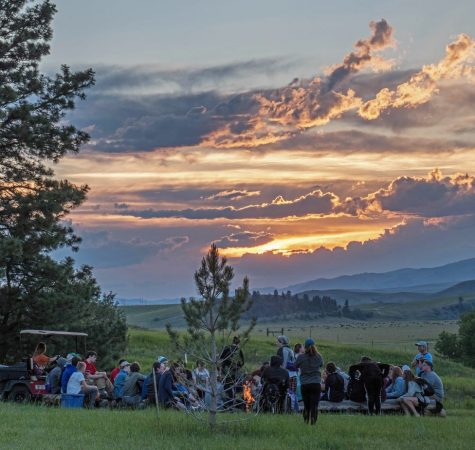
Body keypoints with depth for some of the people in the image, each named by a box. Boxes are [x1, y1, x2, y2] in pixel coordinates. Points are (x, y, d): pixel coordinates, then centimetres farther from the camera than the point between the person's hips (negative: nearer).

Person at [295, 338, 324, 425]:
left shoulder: (301, 357, -7)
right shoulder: (319, 357, -2)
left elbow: (295, 366, 7)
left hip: (304, 384, 0)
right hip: (316, 384, 0)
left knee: (306, 406, 13)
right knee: (314, 406, -1)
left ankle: (306, 423, 16)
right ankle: (313, 422, -5)